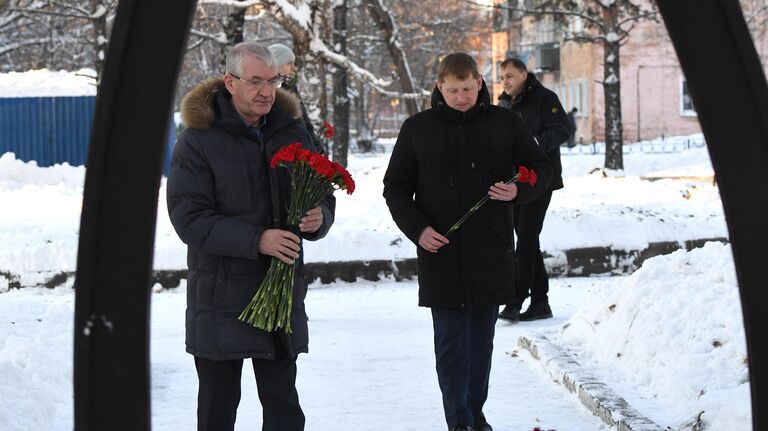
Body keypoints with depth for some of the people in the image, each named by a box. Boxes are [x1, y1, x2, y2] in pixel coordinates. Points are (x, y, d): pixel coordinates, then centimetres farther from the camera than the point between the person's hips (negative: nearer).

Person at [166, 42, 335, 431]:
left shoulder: (292, 133, 7)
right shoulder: (198, 140, -7)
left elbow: (323, 195, 13)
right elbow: (189, 219, -15)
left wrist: (319, 218, -12)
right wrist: (256, 240, -25)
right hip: (221, 295, -4)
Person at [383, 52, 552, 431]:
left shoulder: (504, 123, 5)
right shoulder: (417, 129, 4)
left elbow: (541, 169, 11)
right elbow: (395, 187, 8)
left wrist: (518, 191, -11)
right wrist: (417, 228, -7)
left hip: (491, 250, 1)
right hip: (440, 251, -1)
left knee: (482, 338, 10)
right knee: (450, 339, -3)